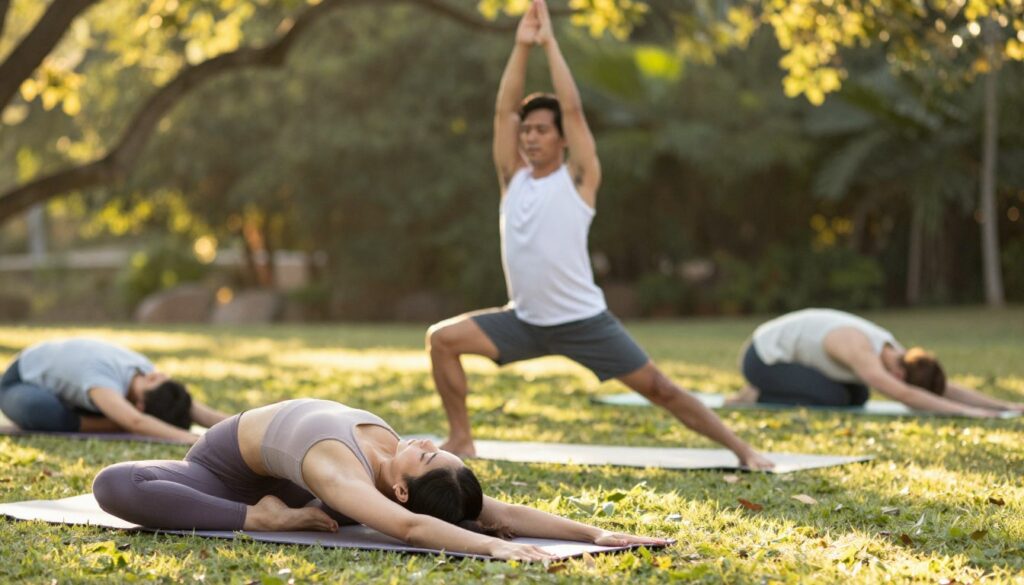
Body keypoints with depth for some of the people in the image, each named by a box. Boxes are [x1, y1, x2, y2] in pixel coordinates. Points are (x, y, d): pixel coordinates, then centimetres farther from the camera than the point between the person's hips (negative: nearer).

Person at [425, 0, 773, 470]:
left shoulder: (579, 179, -7)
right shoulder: (513, 178, 4)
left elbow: (573, 108, -15)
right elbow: (504, 110, -3)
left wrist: (549, 43, -14)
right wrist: (522, 46, -8)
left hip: (583, 322, -4)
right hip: (525, 322, 4)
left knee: (657, 389, -5)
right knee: (442, 338, -8)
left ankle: (740, 449, 5)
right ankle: (460, 440, 4)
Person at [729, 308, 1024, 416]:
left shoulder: (894, 353, -8)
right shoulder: (861, 352, -36)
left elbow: (950, 389, -9)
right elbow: (904, 395, -50)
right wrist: (964, 411, -53)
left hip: (782, 346, 10)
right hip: (762, 358, -10)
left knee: (857, 397, 8)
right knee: (835, 399, -22)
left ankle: (763, 392, 17)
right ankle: (758, 397, -3)